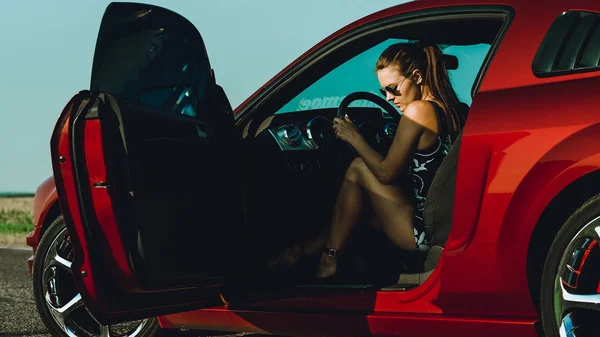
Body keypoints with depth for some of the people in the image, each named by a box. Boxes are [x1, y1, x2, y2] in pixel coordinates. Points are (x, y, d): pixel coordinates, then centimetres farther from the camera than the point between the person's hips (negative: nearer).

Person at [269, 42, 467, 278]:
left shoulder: (418, 111, -15)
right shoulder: (454, 111, 9)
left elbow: (386, 173, -10)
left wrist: (353, 137, 4)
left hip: (423, 233, -9)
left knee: (359, 170, 4)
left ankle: (328, 259, 9)